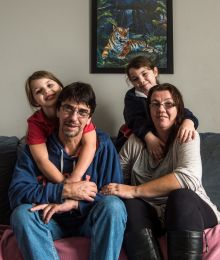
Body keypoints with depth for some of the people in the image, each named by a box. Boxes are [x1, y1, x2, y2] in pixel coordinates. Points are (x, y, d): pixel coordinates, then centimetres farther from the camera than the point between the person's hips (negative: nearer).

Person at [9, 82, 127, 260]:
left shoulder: (102, 144, -8)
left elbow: (115, 194, -15)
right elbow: (16, 192, -17)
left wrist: (74, 203, -28)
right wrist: (65, 191, -27)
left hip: (90, 219, -1)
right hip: (51, 220, 1)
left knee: (114, 206, -31)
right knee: (22, 213, -29)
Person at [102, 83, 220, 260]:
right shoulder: (135, 140, 5)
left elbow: (188, 177, -26)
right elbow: (117, 176, 6)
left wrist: (133, 191, -30)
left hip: (187, 208, -2)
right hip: (150, 212, 3)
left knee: (180, 195, -34)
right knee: (131, 206, -29)